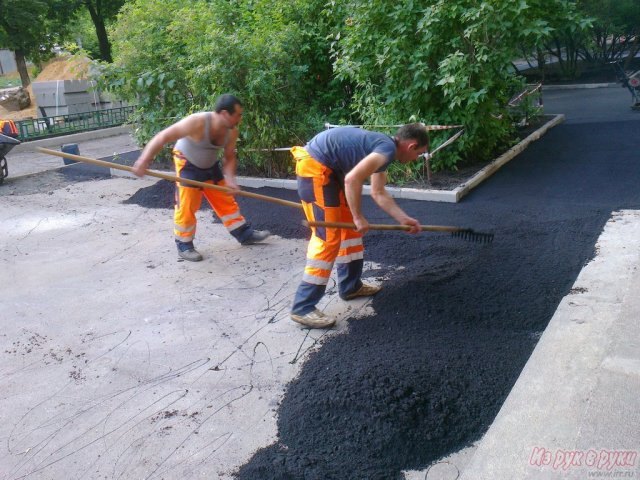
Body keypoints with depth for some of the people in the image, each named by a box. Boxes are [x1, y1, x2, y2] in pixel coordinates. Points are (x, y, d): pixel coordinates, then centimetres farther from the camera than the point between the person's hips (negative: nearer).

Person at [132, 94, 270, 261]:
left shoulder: (232, 131, -18)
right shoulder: (197, 122, -36)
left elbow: (229, 157, -6)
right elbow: (163, 137, -35)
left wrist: (229, 179, -25)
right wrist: (143, 161, -41)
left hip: (210, 165, 6)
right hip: (187, 165, -5)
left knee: (226, 200, 10)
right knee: (187, 206, -5)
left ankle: (244, 234, 22)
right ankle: (184, 245, 10)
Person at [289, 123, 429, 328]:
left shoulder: (382, 147, 17)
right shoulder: (388, 148, -14)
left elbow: (379, 194, 24)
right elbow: (352, 179, -26)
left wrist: (404, 219, 22)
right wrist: (358, 217, -16)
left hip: (328, 169, 11)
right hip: (314, 167, -11)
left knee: (349, 227, 18)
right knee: (328, 238, -9)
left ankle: (350, 286, 31)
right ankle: (303, 308, -5)